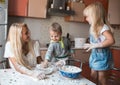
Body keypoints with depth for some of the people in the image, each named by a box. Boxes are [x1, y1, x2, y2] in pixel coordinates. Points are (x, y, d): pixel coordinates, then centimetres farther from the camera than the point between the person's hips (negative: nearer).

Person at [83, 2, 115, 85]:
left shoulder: (103, 27, -20)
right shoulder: (93, 27, 6)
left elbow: (111, 40, -33)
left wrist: (95, 45, -32)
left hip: (102, 55, -8)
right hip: (95, 54, 8)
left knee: (101, 77, 4)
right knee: (93, 75, 15)